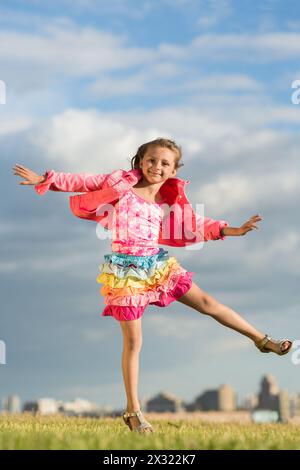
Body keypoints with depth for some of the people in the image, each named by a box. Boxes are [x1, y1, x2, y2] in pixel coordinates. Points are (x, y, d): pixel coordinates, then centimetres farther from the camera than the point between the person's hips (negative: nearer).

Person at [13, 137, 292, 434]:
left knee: (207, 302, 6)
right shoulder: (121, 184, -2)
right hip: (126, 270, -4)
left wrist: (230, 231, 7)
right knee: (133, 342, -1)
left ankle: (263, 340, 21)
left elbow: (197, 224, 16)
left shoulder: (170, 200, 8)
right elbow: (82, 182, 2)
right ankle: (133, 411, 7)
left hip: (157, 264, 4)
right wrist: (46, 180, -2)